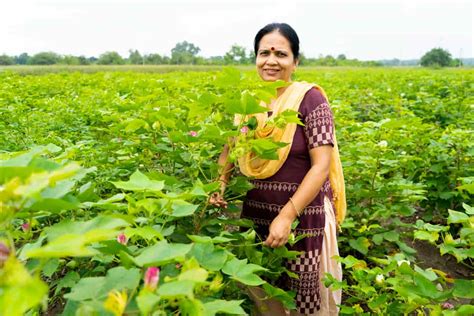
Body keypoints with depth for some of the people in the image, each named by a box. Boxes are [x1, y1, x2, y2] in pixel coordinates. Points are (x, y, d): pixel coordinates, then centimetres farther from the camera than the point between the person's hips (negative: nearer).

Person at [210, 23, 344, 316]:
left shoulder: (309, 99, -13)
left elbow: (322, 165, -18)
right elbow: (230, 149, 11)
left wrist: (287, 216, -24)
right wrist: (220, 183, -9)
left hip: (302, 217, -5)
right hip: (254, 215, 5)